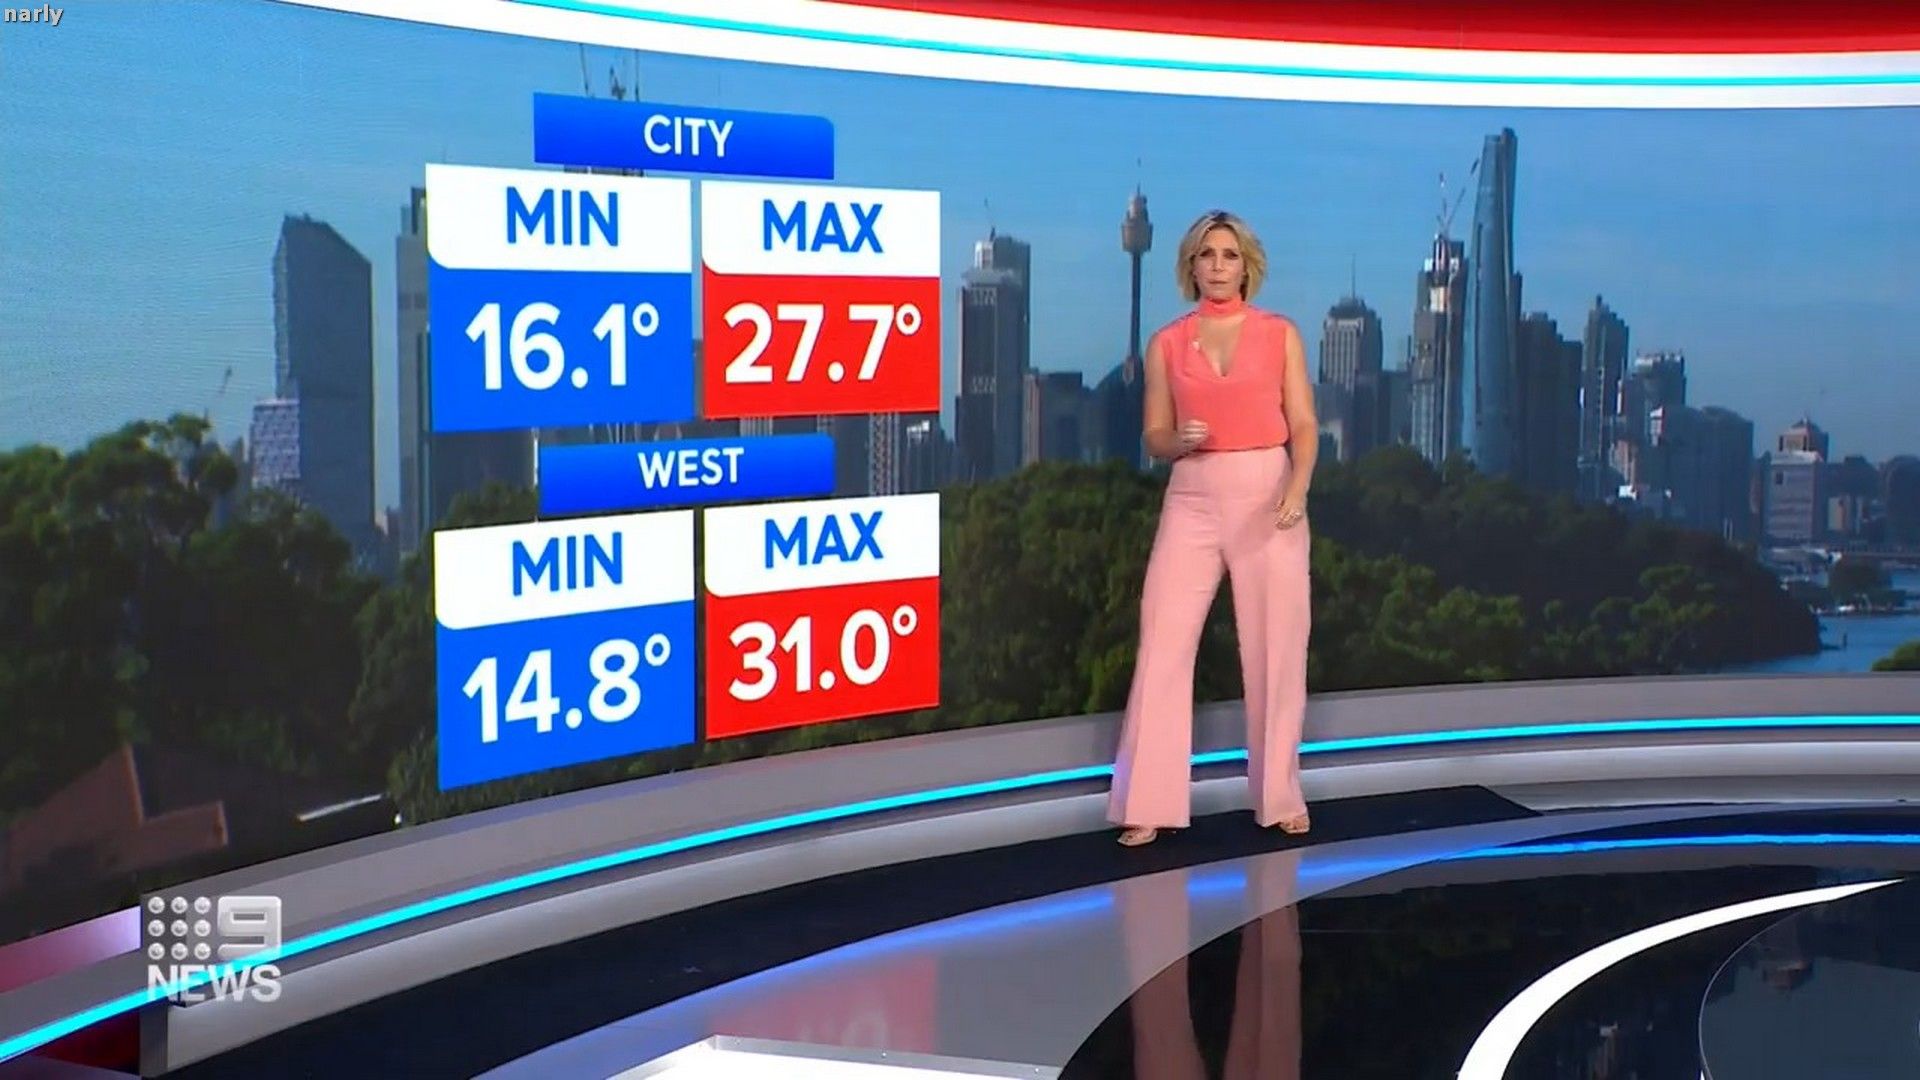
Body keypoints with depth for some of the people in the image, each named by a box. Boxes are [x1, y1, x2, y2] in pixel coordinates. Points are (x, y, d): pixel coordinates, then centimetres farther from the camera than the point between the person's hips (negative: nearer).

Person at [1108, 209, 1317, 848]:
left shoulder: (1281, 334, 5)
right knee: (1163, 645, -7)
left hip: (1267, 496, 0)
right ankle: (1147, 805, -2)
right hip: (1193, 501, 1)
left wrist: (1298, 485, -17)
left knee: (1275, 650, 2)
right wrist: (1181, 440, -13)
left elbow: (1304, 425, 1)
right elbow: (1154, 439, 10)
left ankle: (1279, 796, 15)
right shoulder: (1166, 344, 7)